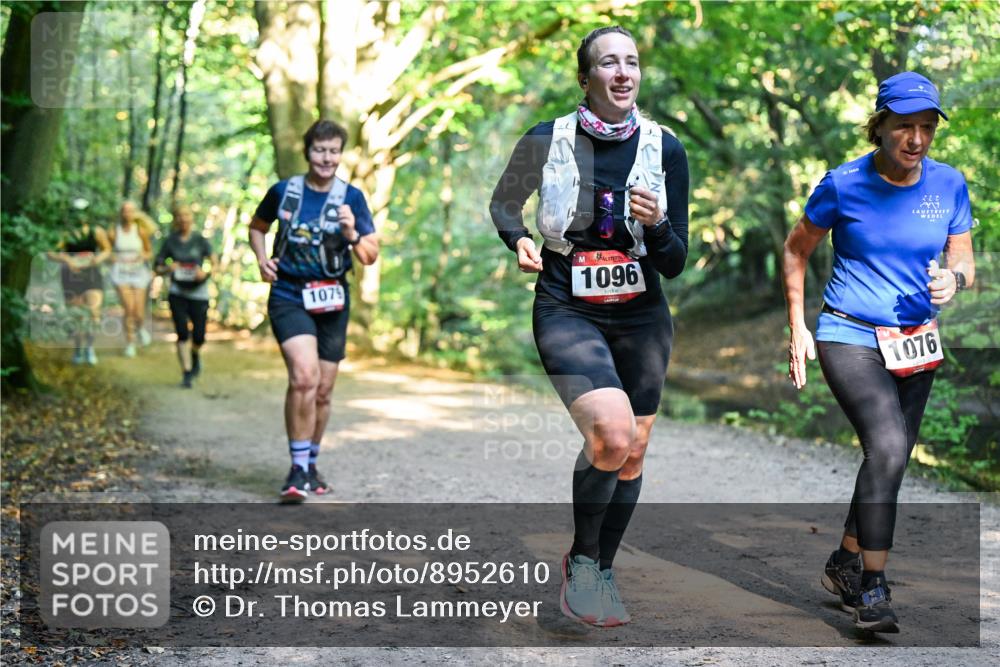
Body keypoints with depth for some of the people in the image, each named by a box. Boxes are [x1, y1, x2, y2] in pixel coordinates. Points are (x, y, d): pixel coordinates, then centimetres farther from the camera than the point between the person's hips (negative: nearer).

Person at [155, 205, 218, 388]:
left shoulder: (200, 240, 1)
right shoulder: (170, 241, 3)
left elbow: (215, 264, 1)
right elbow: (157, 267, 7)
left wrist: (206, 273, -19)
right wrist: (167, 269, -15)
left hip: (198, 292, 0)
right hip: (177, 293, 0)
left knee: (199, 337, 2)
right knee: (182, 334, -9)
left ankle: (195, 354, 36)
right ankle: (186, 373, 0)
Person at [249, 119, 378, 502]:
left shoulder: (351, 198, 0)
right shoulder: (283, 191, 0)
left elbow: (370, 256, -1)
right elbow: (257, 227, 19)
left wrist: (352, 235, -20)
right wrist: (262, 258, 1)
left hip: (332, 301, 2)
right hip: (289, 296, -2)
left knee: (322, 391, 10)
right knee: (304, 375, -24)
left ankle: (310, 465, 30)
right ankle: (298, 469, -15)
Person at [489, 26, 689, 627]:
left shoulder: (665, 148, -3)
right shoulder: (546, 141, -7)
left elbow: (675, 263, -3)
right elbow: (504, 203, 12)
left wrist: (656, 223, -23)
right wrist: (519, 240, -8)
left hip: (642, 317, 4)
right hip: (567, 312, -3)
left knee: (632, 453, 9)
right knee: (612, 434, -25)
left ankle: (603, 572, 31)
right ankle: (581, 561, 0)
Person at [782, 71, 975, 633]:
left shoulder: (949, 184, -1)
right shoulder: (844, 185, -10)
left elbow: (965, 261, 7)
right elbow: (797, 250, 3)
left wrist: (954, 280, -17)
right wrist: (798, 328, -1)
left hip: (916, 344, 5)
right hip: (850, 337, -5)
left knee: (889, 462, 14)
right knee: (887, 448, -25)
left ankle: (844, 565, 36)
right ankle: (873, 588, -17)